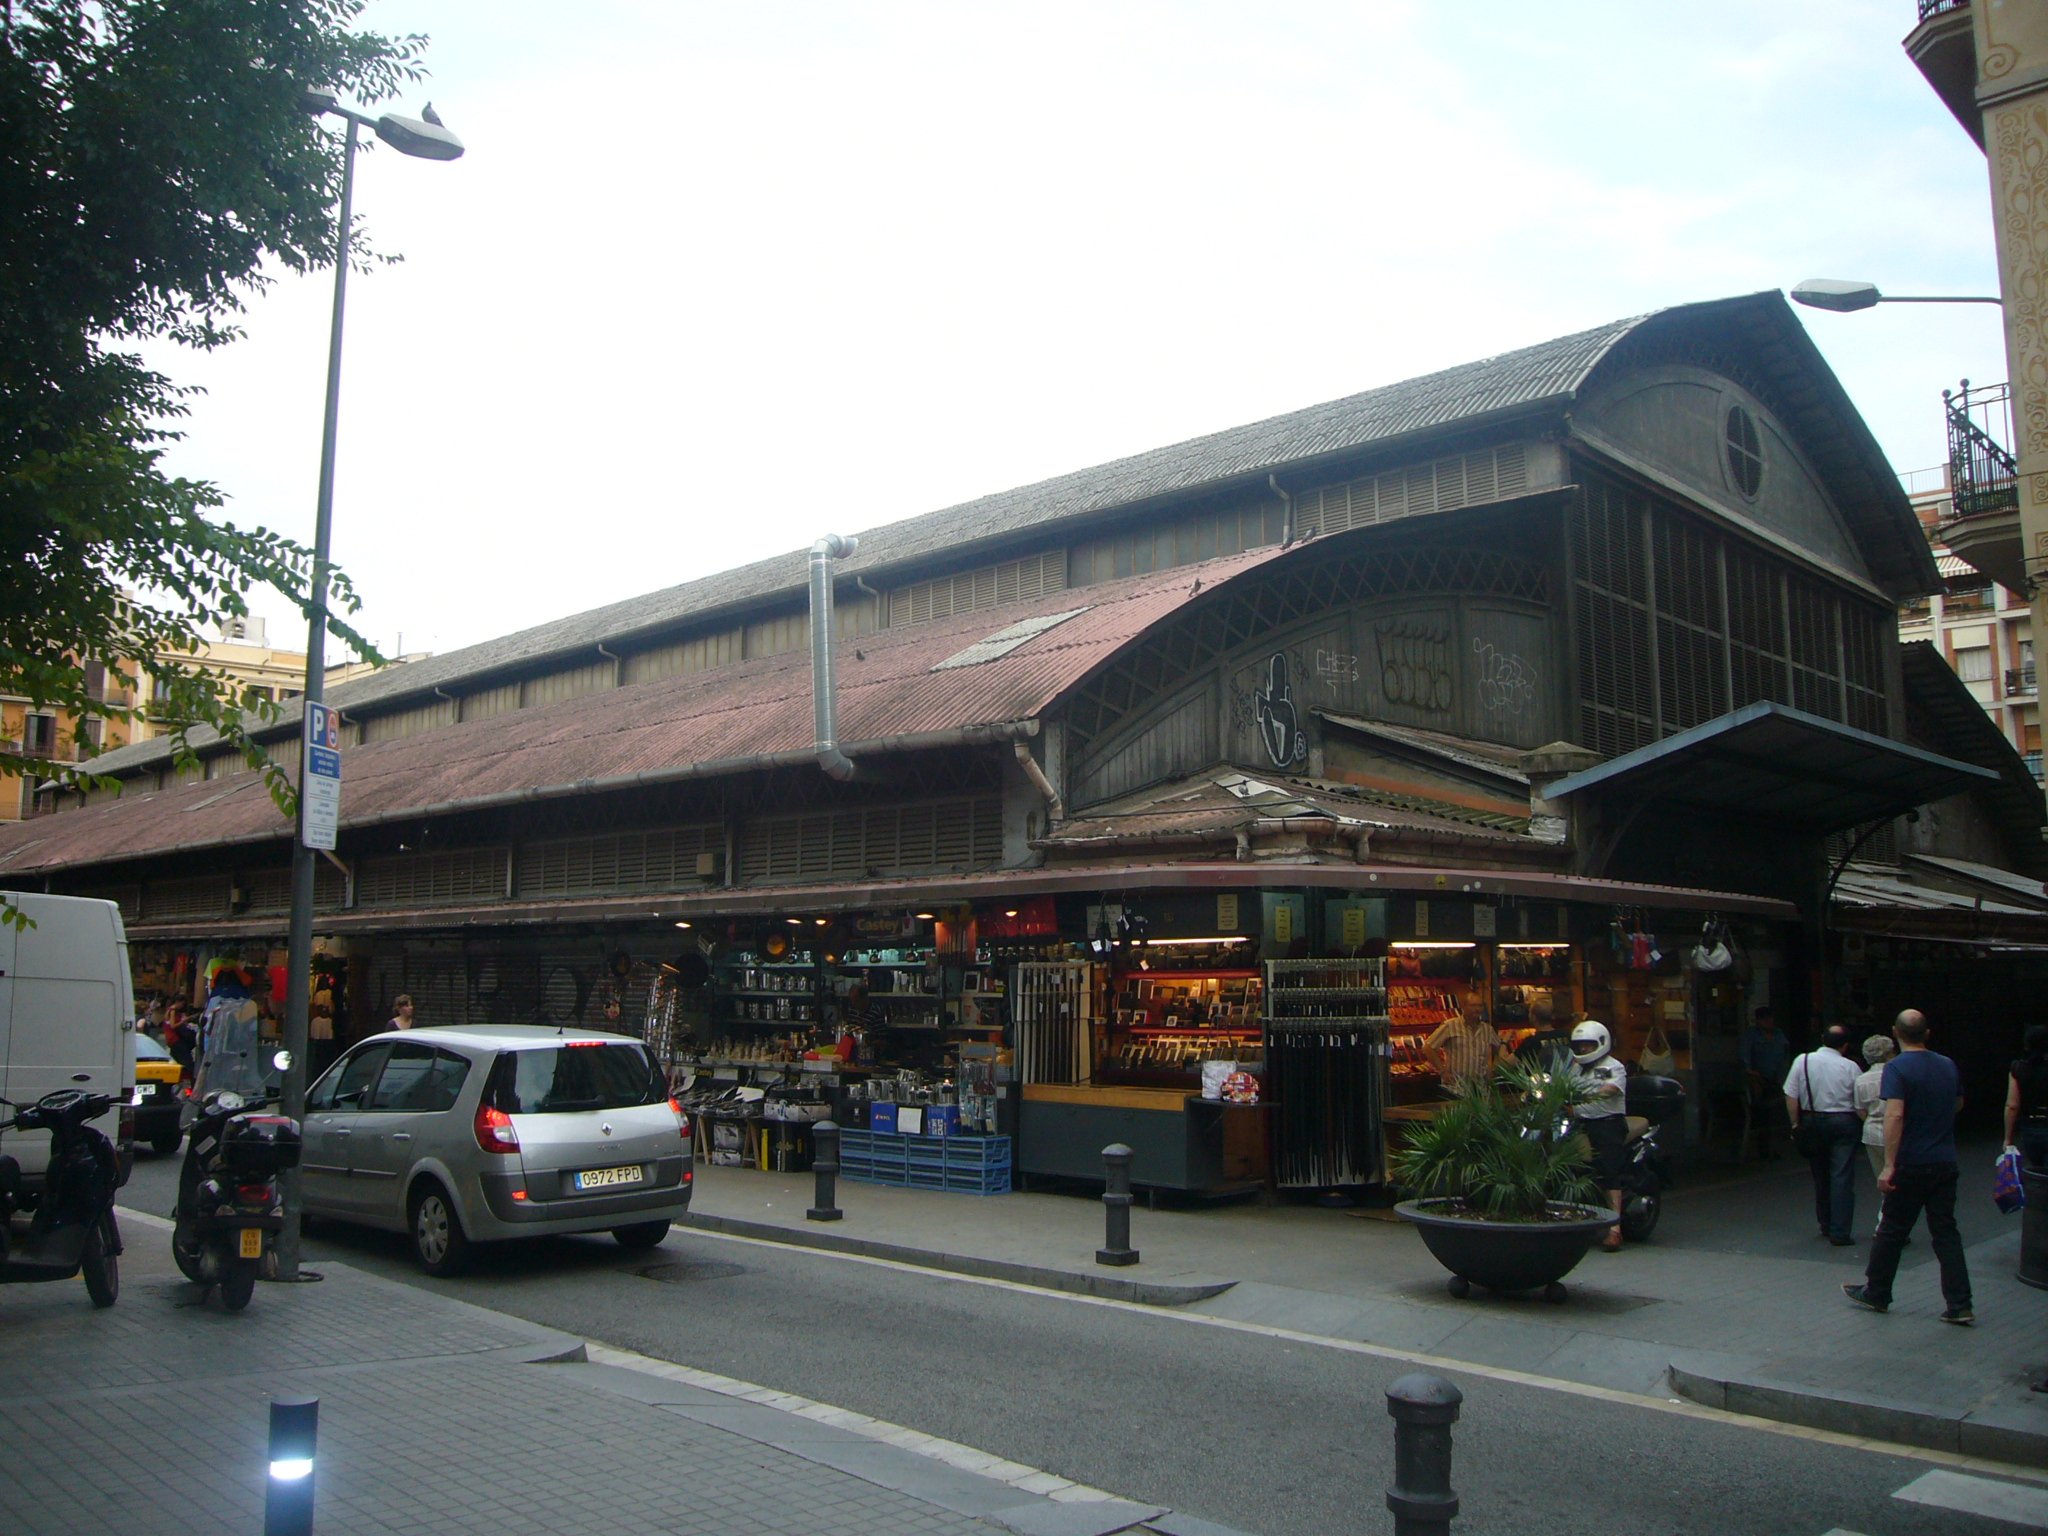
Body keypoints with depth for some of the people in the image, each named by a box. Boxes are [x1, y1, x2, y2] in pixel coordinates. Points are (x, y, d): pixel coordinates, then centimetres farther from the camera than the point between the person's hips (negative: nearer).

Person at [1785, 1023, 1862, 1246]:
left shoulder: (1803, 1061, -3)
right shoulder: (1850, 1067, -6)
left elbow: (1791, 1096, -3)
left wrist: (1795, 1124, 4)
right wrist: (1861, 1127, 13)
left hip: (1814, 1121, 3)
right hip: (1844, 1122, -2)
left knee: (1820, 1176, 16)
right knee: (1842, 1177, -1)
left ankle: (1825, 1225, 28)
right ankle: (1839, 1232, -4)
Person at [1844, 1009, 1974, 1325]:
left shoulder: (1897, 1068, -14)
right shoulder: (1948, 1065, 7)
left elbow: (1895, 1115, -24)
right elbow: (1958, 1104, 24)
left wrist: (1889, 1165, -24)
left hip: (1911, 1165, -5)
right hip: (1945, 1163, 6)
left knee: (1891, 1230, 7)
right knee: (1945, 1232, 8)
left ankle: (1876, 1293, 18)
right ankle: (1959, 1305, 4)